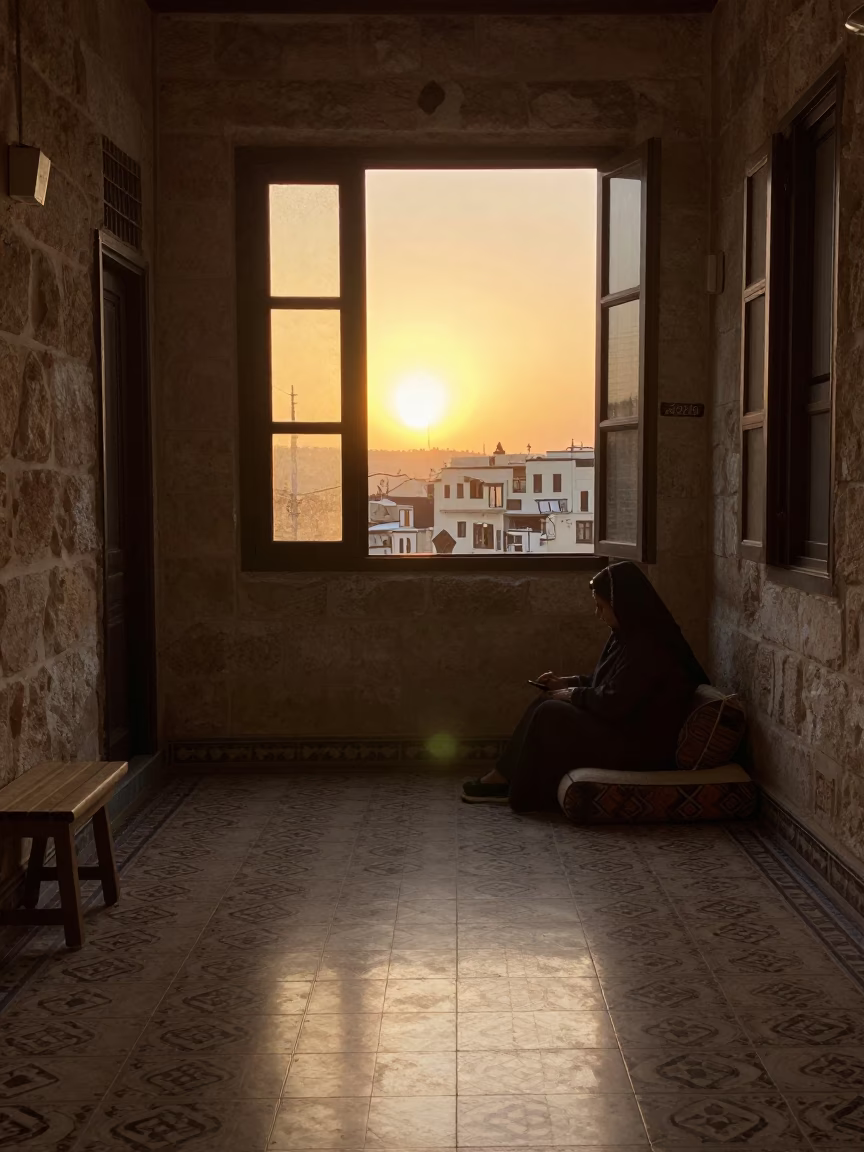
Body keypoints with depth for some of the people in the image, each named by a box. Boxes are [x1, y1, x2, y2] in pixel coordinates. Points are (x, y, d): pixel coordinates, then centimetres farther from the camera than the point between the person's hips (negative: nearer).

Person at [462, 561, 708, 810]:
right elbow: (604, 683, 19)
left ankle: (504, 782, 4)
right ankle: (504, 778, 5)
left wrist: (572, 694, -10)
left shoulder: (646, 646, -25)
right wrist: (567, 683, 8)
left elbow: (613, 703, -26)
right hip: (623, 727, 10)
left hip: (639, 745, -10)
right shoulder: (630, 635, 8)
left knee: (549, 714, -12)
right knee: (545, 704, 4)